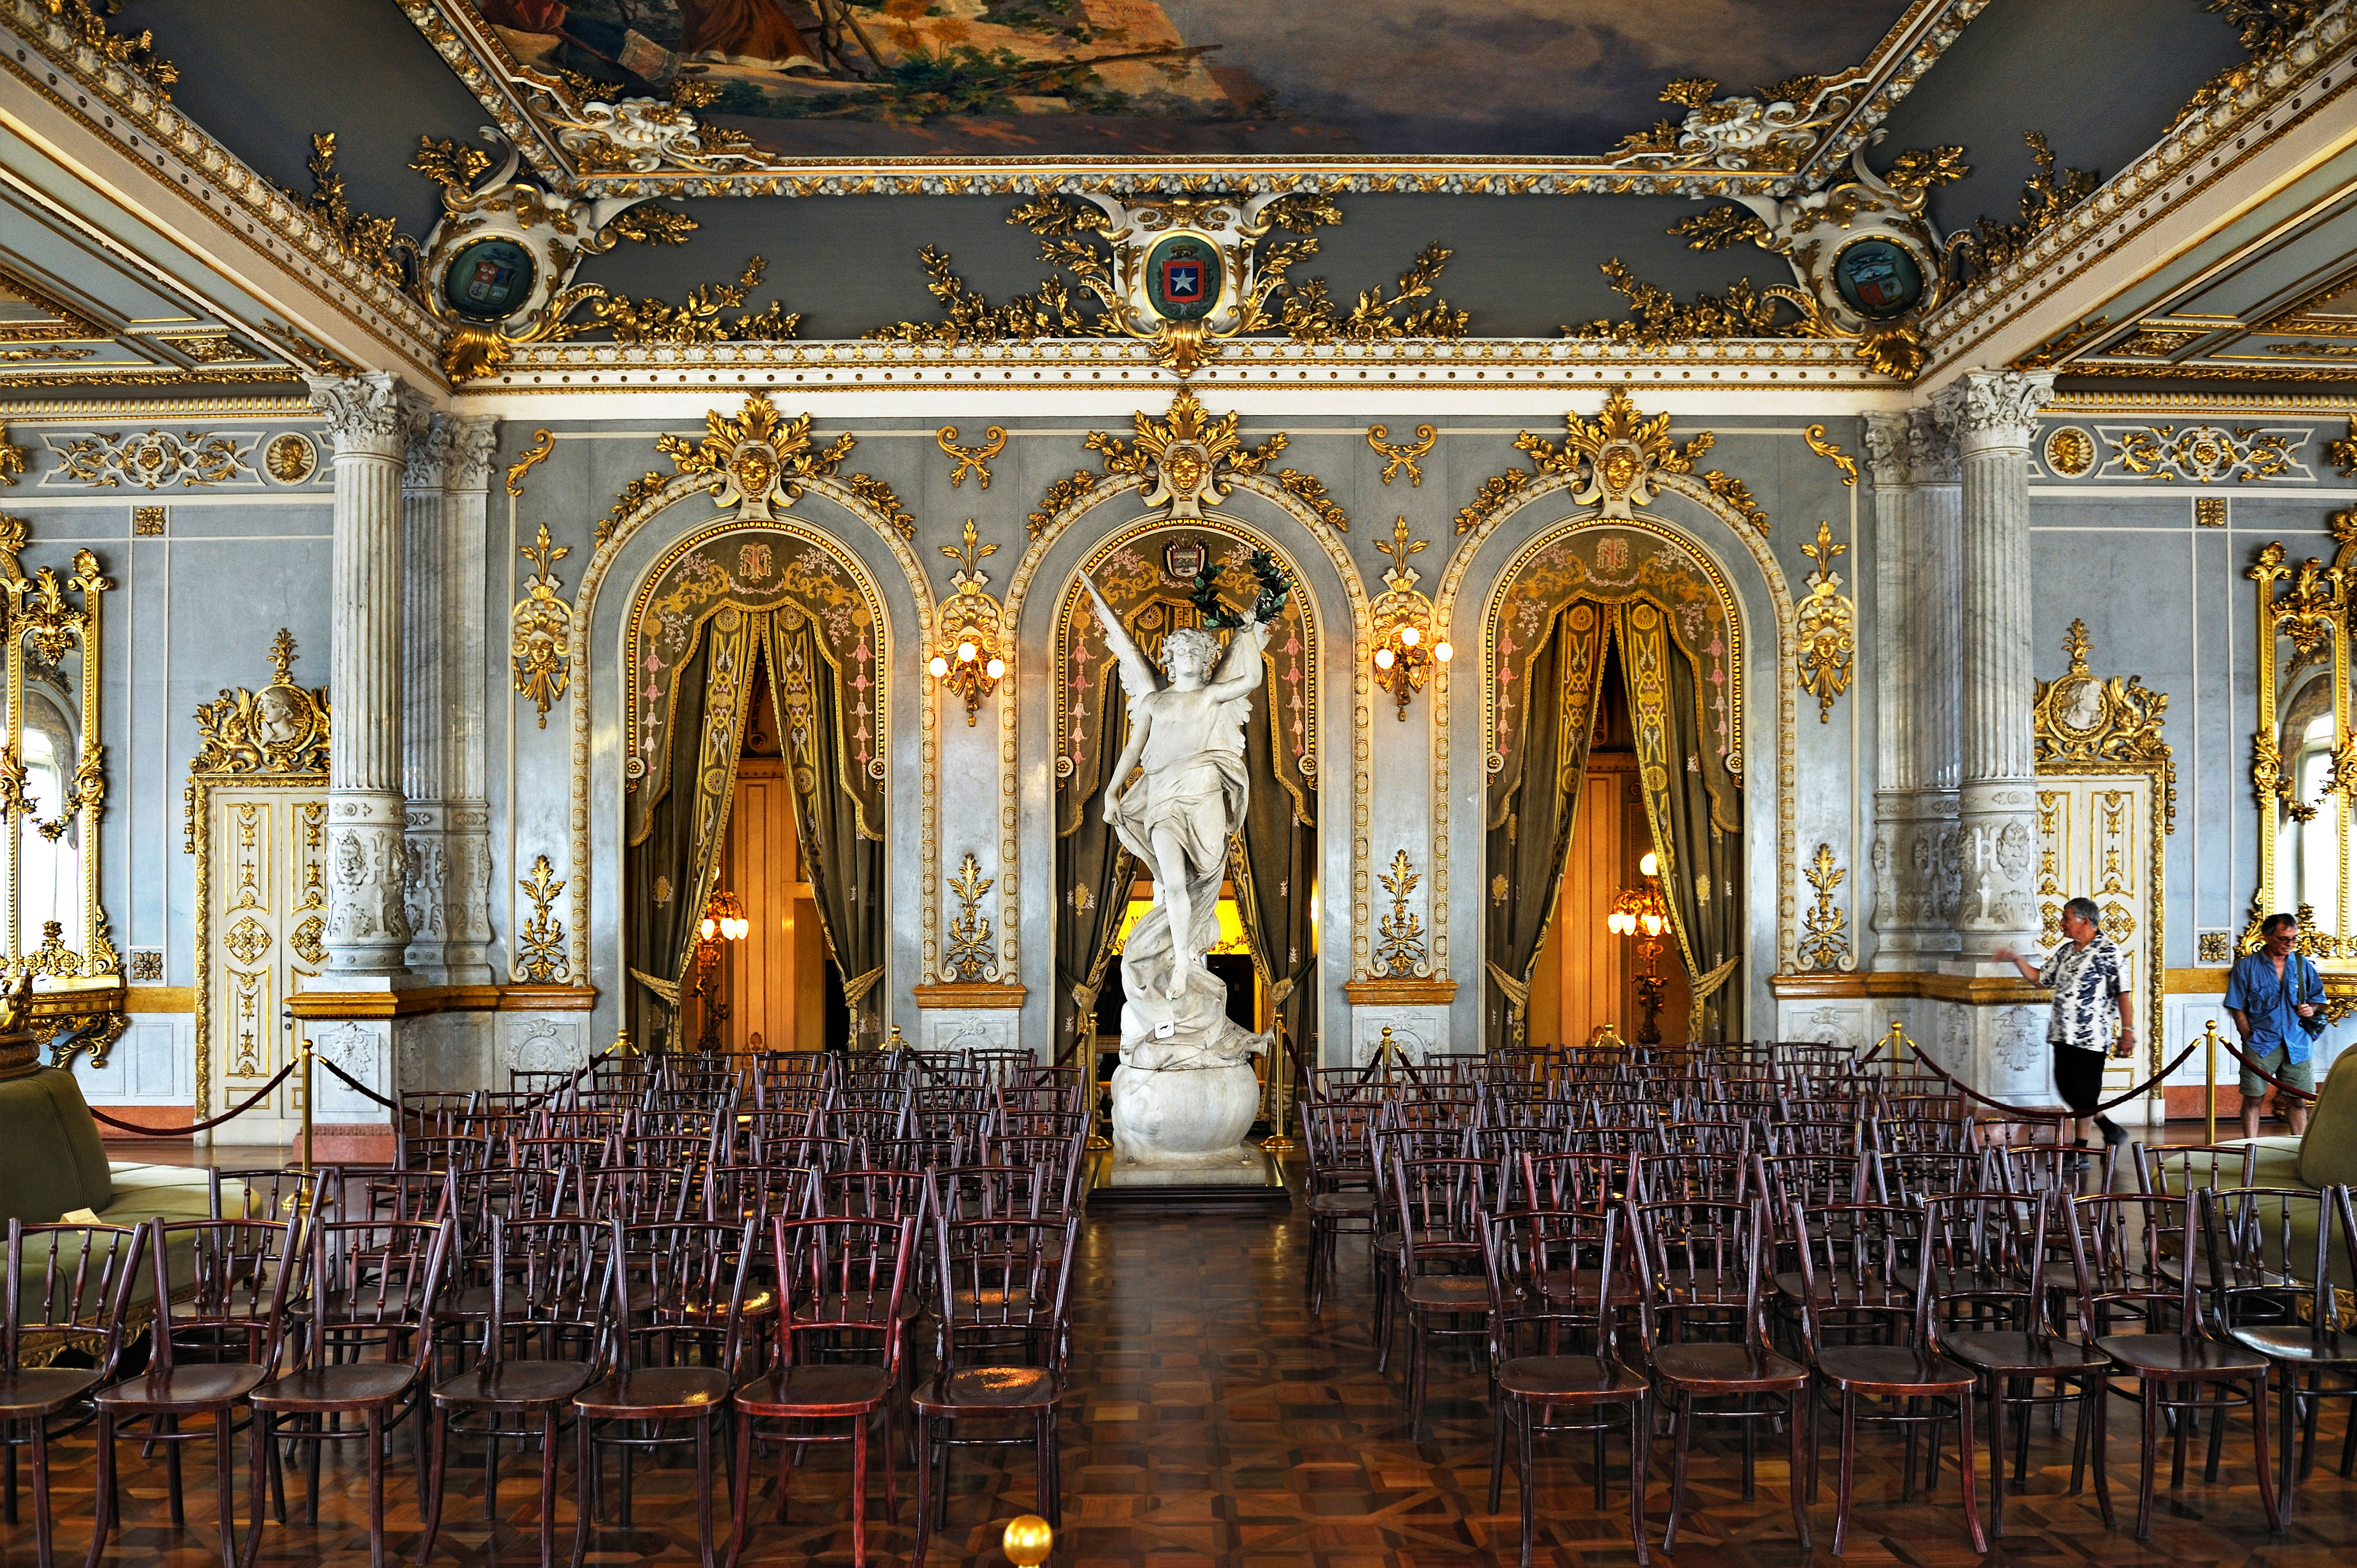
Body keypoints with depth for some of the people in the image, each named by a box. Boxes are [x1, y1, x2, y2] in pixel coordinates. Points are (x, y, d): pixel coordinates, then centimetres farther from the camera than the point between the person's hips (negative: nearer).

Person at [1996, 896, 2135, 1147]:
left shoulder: (2108, 950, -8)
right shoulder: (2065, 951, 14)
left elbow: (2122, 993, -11)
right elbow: (2039, 978, 21)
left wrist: (2127, 1030, -14)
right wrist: (2016, 959, 10)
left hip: (2090, 1036, -8)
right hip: (2063, 1033, 8)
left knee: (2082, 1092, -2)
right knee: (2066, 1089, 11)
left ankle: (2081, 1151, 7)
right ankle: (2109, 1128, 29)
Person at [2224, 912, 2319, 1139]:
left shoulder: (2302, 965, 9)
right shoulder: (2246, 966, 0)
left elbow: (2318, 997, 20)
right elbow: (2238, 1009, 0)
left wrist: (2311, 1009, -2)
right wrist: (2250, 1038, -8)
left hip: (2297, 1044, 3)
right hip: (2260, 1044, -3)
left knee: (2297, 1100, 8)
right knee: (2254, 1098, -2)